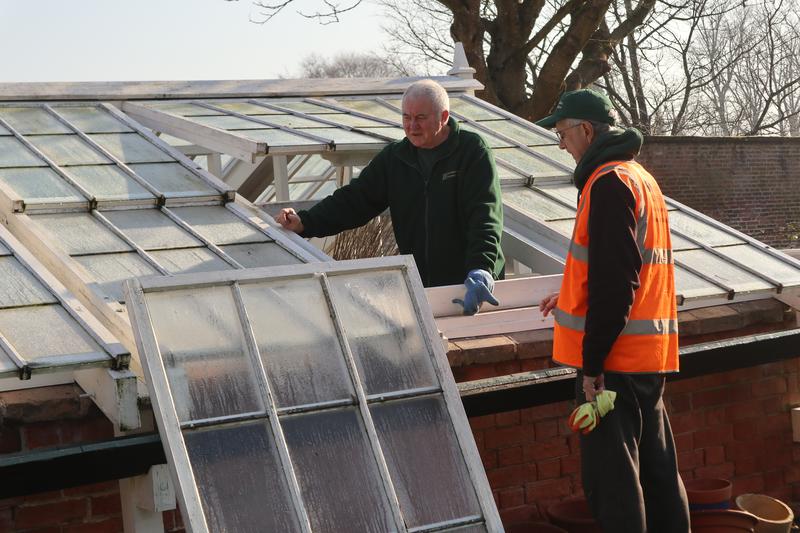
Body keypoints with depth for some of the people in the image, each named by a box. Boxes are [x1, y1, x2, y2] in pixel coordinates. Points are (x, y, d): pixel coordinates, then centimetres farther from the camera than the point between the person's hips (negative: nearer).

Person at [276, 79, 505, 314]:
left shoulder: (473, 152, -8)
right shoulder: (394, 157, 8)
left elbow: (485, 217, -18)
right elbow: (355, 198, 6)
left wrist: (480, 273, -33)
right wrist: (304, 222, -9)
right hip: (417, 285, 4)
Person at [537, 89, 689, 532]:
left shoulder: (608, 183, -14)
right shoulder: (640, 177, 16)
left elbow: (615, 282, -20)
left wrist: (593, 362, -18)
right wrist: (572, 299, 26)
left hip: (615, 356, -10)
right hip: (649, 353, 10)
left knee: (609, 476, -4)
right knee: (656, 467, 15)